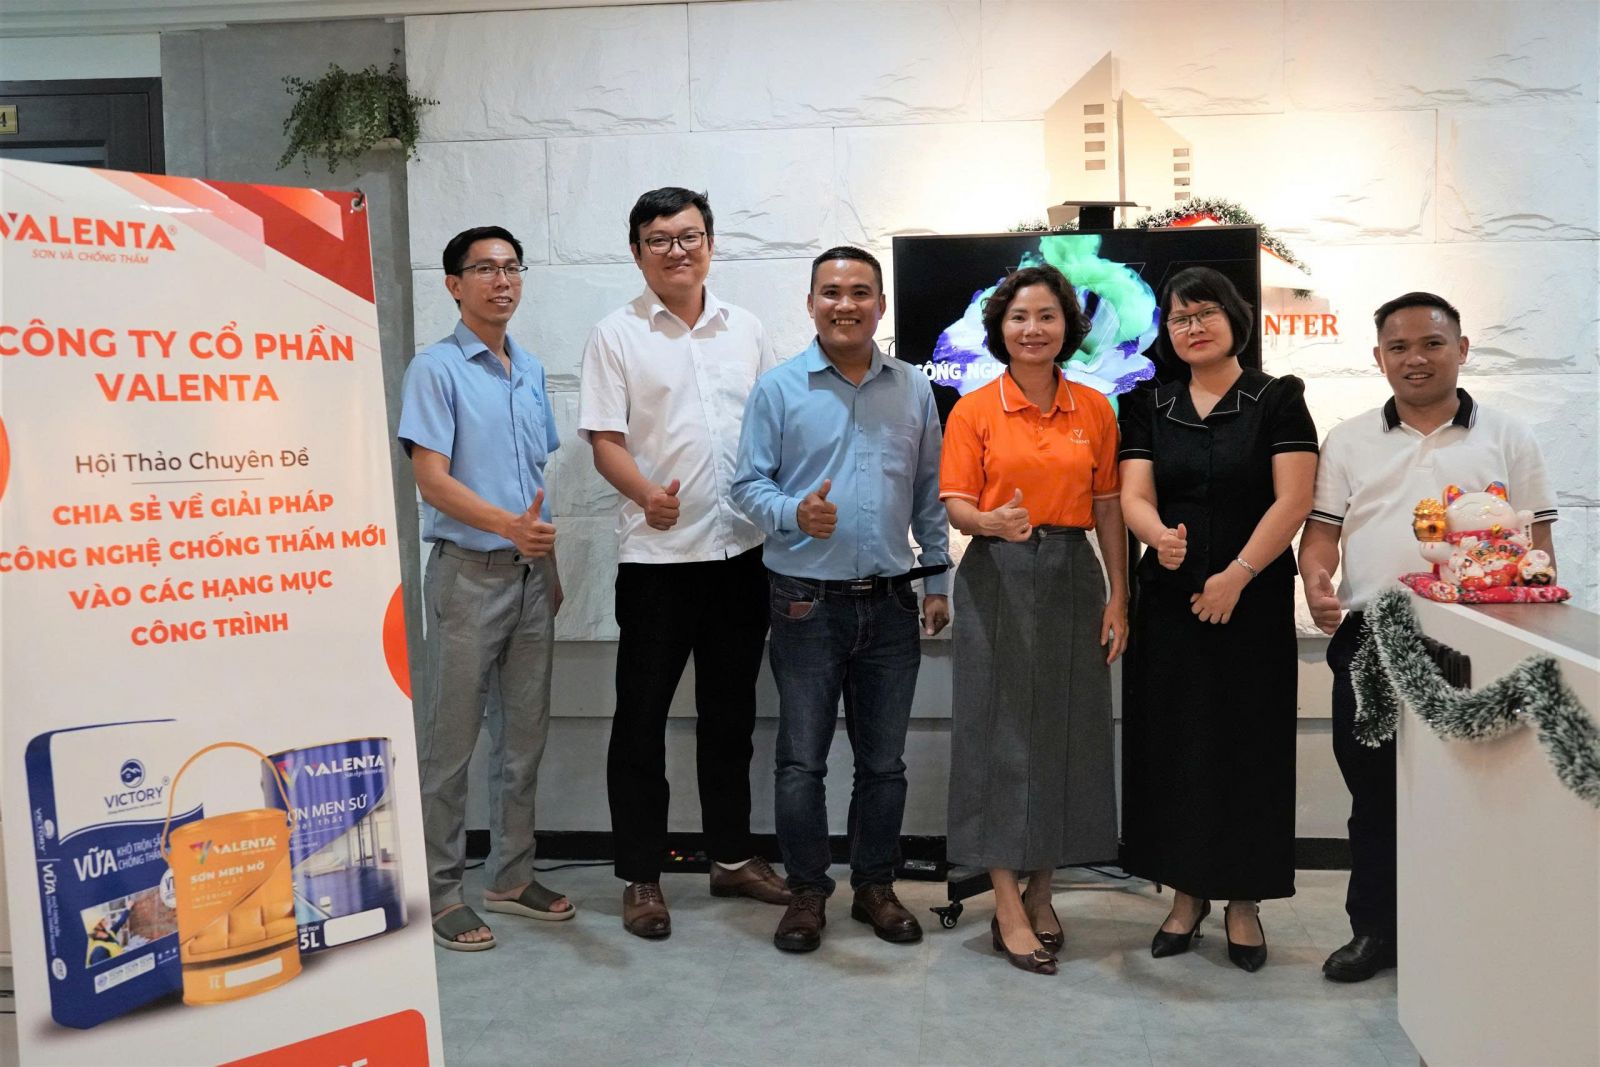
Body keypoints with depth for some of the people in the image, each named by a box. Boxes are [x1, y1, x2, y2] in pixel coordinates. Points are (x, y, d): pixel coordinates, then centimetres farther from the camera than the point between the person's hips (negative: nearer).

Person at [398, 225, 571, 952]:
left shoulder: (532, 371, 13)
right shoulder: (436, 368, -7)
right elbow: (432, 479, -15)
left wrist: (552, 564, 14)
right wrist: (509, 525, -29)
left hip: (532, 575, 7)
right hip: (468, 572, -6)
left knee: (524, 735, 12)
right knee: (450, 742, 1)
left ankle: (511, 876, 25)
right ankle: (439, 890, 12)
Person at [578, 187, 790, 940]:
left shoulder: (746, 331, 10)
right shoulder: (616, 335, -1)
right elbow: (605, 441, -8)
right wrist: (646, 494, -27)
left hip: (742, 549, 4)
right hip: (657, 556, -4)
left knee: (730, 712, 14)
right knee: (643, 717, 4)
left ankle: (732, 857, 28)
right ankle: (641, 877, 16)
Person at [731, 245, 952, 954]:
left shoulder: (912, 390, 8)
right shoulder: (779, 389, -1)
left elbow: (930, 493, 13)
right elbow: (749, 484, -3)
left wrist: (937, 581, 10)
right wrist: (795, 514, -23)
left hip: (890, 603, 3)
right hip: (807, 603, -2)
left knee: (884, 761, 11)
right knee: (801, 761, 3)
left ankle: (875, 886, 26)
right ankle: (807, 892, 19)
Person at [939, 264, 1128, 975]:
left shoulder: (1094, 409, 8)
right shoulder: (974, 410, 1)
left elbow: (1109, 510, 9)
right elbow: (957, 507, -4)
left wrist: (1118, 597, 3)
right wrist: (993, 522, -26)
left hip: (1073, 577, 3)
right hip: (999, 579, -3)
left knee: (1066, 732, 6)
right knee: (1001, 733, -2)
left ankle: (1041, 893, 21)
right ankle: (1008, 909, 6)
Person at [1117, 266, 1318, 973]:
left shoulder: (1278, 401, 2)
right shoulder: (1148, 409, 10)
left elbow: (1292, 500, -7)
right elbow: (1134, 496, -1)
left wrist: (1238, 575, -17)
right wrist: (1160, 535, -23)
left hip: (1254, 600, -3)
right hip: (1168, 602, 3)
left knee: (1248, 746, 1)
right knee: (1171, 743, 4)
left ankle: (1244, 901, 14)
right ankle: (1186, 894, 17)